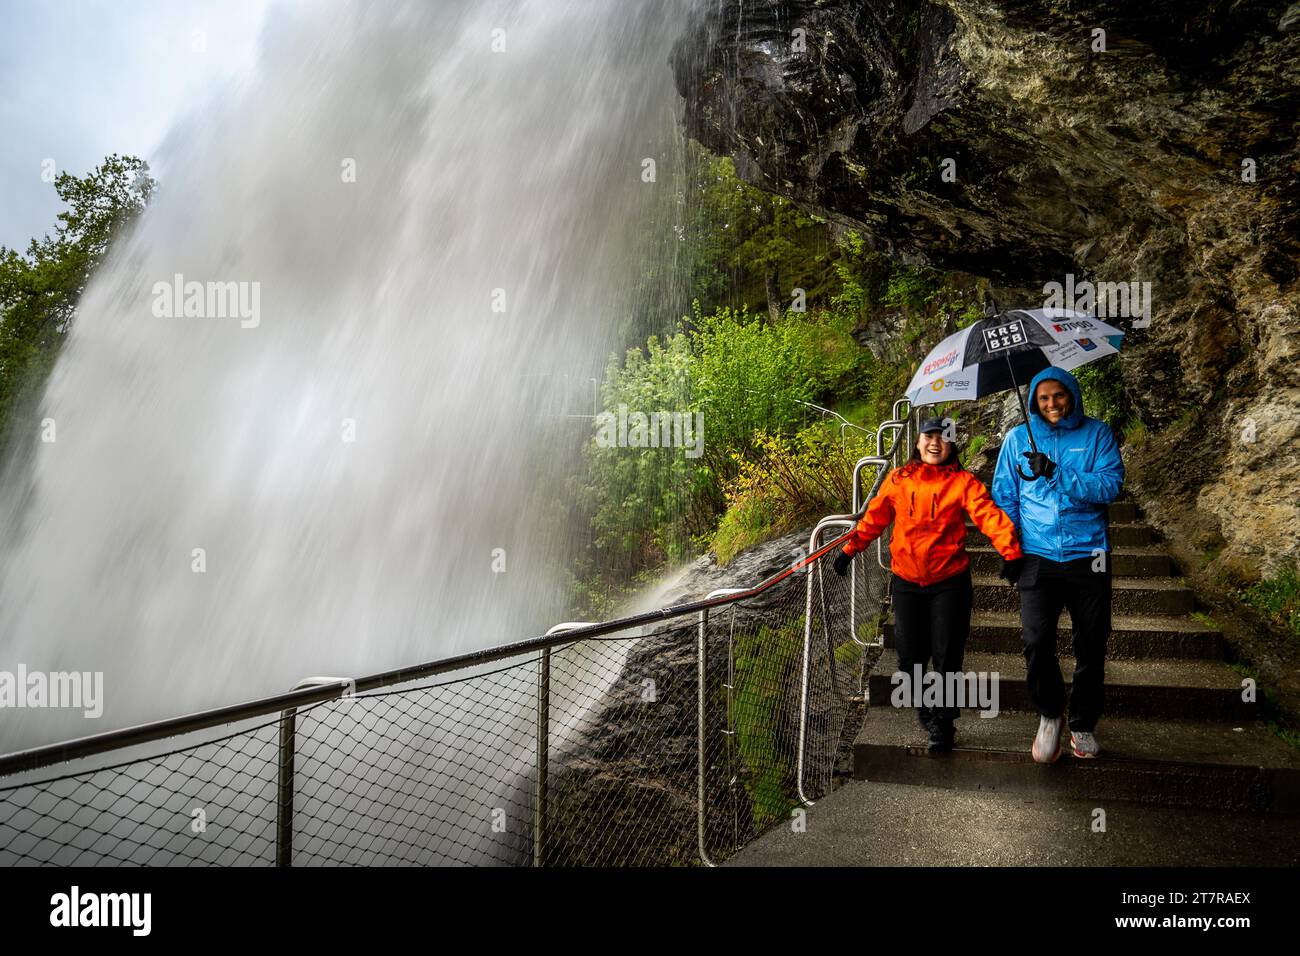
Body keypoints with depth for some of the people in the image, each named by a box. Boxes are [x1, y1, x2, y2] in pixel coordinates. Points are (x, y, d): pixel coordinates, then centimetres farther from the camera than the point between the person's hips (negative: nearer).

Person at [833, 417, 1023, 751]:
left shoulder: (963, 482, -4)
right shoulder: (898, 480, 4)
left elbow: (989, 516, -16)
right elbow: (874, 518, 9)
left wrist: (1012, 552, -27)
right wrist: (849, 549, 7)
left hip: (949, 582, -2)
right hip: (907, 582, 2)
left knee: (946, 655, 1)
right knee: (910, 655, 9)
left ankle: (943, 723, 19)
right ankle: (925, 711, 33)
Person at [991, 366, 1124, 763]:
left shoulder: (1097, 433, 4)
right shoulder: (1018, 438, 7)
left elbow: (1111, 485, -9)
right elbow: (1004, 496, 10)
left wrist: (1056, 473, -20)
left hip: (1088, 555, 0)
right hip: (1037, 557, 0)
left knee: (1091, 647, 7)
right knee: (1037, 643, -12)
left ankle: (1084, 724, 28)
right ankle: (1050, 714, 14)